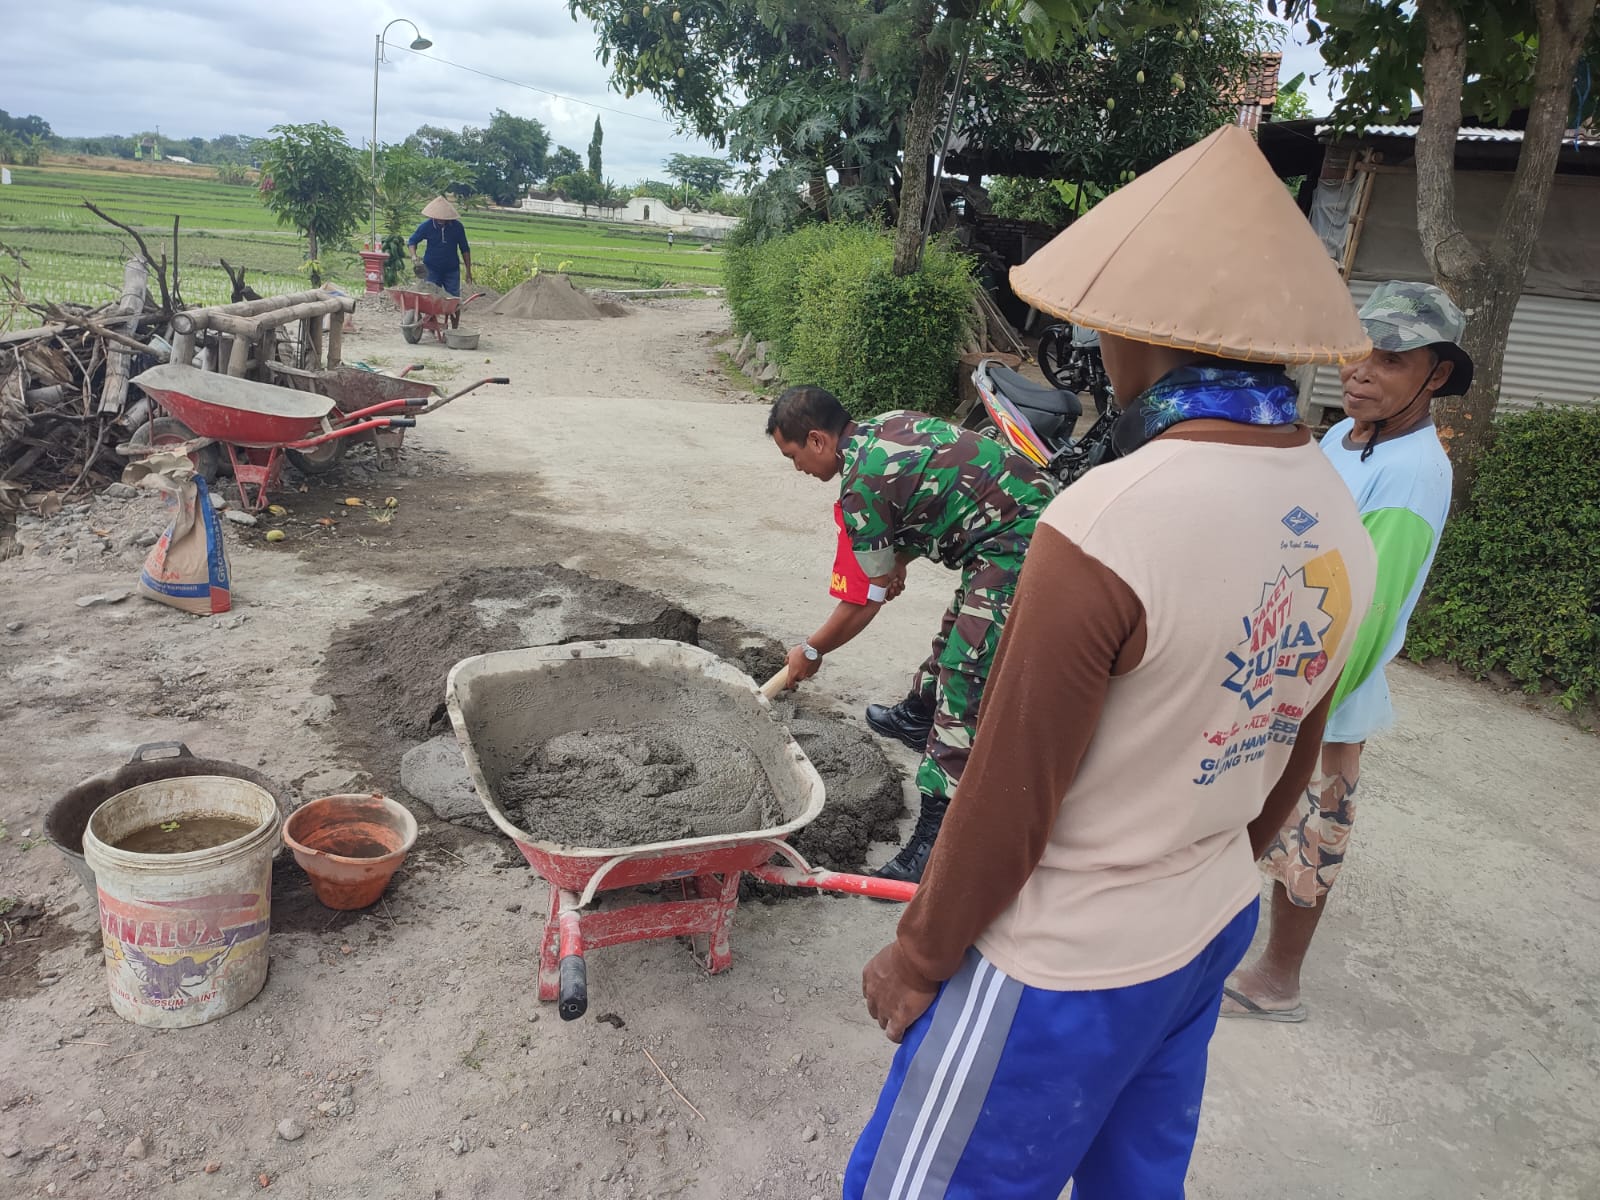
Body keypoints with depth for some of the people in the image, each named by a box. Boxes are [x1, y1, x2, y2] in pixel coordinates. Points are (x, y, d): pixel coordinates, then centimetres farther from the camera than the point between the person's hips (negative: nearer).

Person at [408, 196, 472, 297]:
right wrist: (413, 256, -13)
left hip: (452, 270, 0)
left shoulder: (457, 227, -7)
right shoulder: (426, 226, -8)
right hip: (432, 270, 0)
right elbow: (412, 241, 6)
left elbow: (465, 249, 3)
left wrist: (468, 271, 4)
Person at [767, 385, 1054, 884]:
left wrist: (811, 652, 7)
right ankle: (919, 715, 54)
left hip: (1017, 548, -11)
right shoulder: (886, 424, 9)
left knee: (967, 677, -14)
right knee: (958, 629, 30)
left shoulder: (863, 487, -17)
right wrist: (898, 560, 25)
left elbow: (863, 603, -8)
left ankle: (938, 834, -15)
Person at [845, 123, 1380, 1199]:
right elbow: (1290, 763, 8)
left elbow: (1009, 796, -22)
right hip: (1215, 933, 8)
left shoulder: (1106, 526, -29)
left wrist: (917, 956, -6)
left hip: (1066, 968, -7)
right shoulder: (1339, 521, -3)